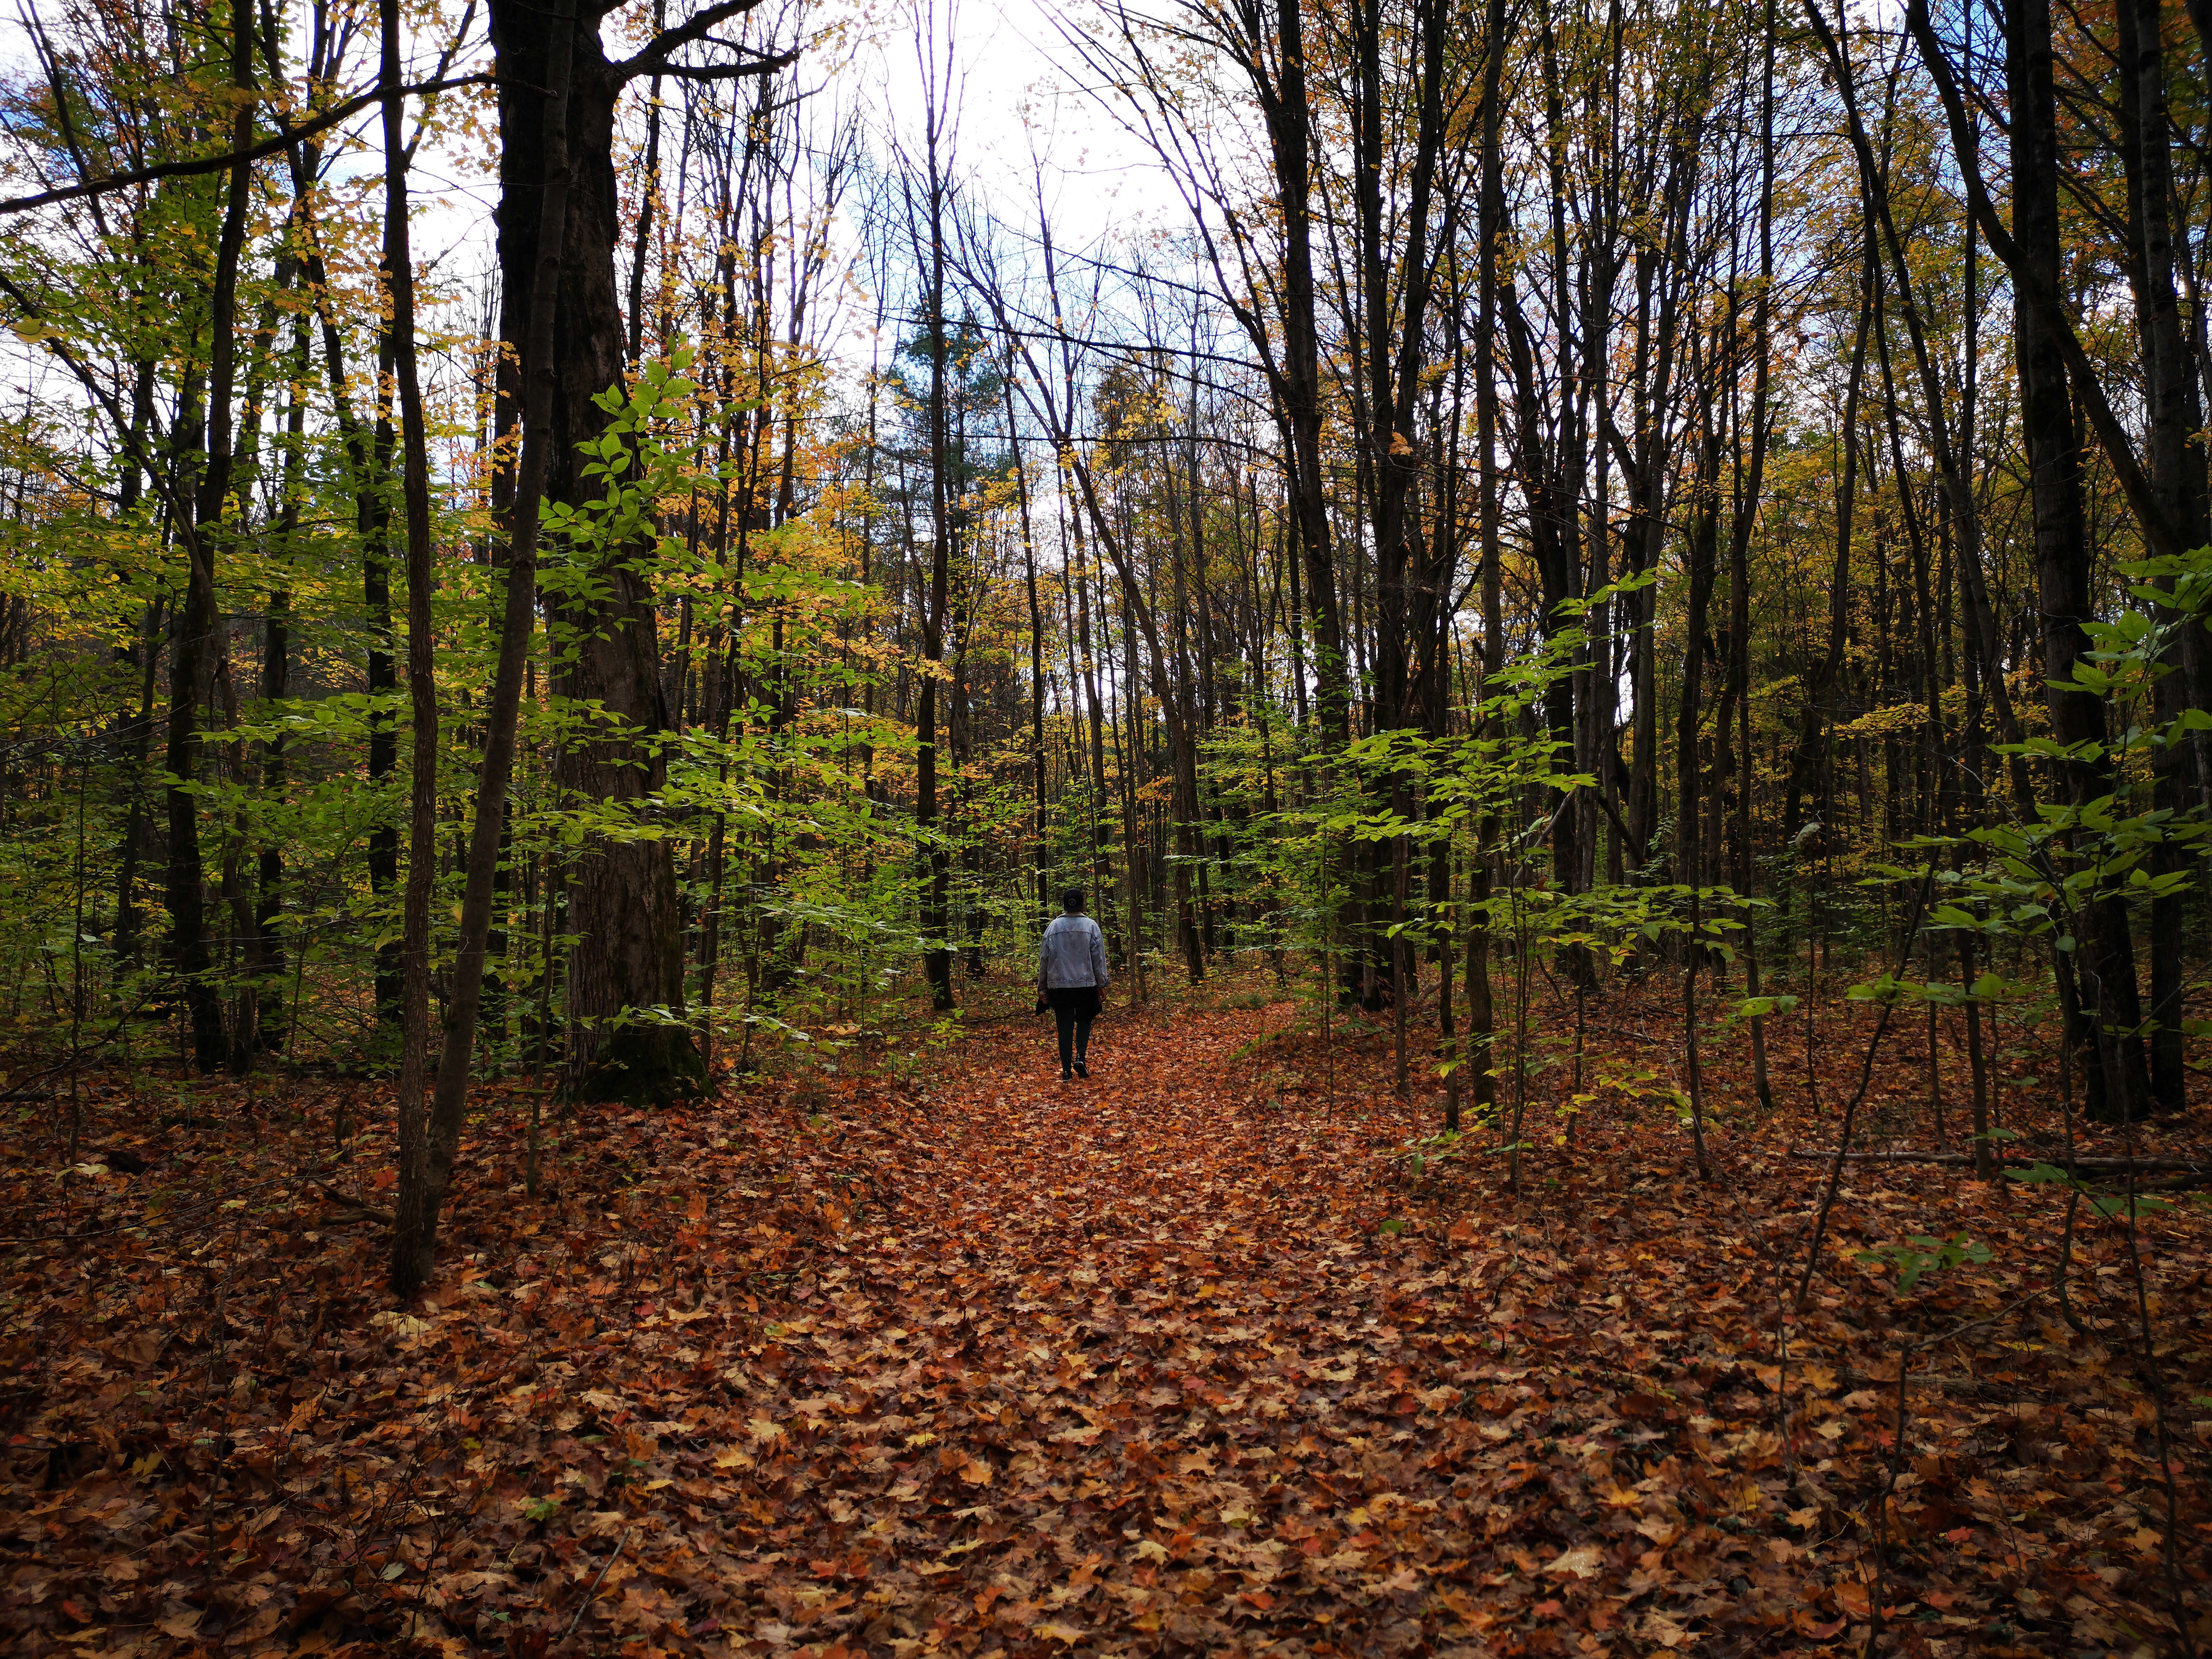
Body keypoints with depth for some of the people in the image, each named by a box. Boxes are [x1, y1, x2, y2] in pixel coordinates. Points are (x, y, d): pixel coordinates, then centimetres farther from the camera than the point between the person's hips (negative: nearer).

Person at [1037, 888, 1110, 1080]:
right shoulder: (1091, 926, -3)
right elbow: (1099, 958, -2)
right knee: (1084, 1021, 17)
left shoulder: (1054, 927, 2)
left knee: (1065, 1026, 6)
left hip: (1059, 985, 1)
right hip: (1086, 984, -1)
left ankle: (1067, 1070, 5)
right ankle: (1081, 1057, -4)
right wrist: (1102, 984, 6)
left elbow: (1044, 958, 5)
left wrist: (1043, 987, 13)